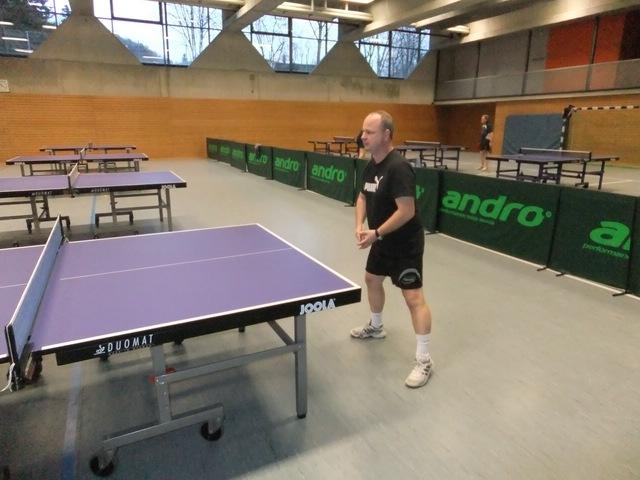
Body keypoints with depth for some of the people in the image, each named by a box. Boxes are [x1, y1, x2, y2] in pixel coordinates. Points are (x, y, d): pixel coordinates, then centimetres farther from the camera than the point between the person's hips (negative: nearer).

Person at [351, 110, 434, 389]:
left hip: (406, 244, -10)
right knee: (372, 279, 24)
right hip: (383, 241, 10)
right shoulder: (371, 166, 4)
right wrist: (359, 225, -5)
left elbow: (407, 211, -29)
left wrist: (376, 233, -25)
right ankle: (376, 327, 48)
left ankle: (424, 360, 2)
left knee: (413, 297, -8)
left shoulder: (398, 168, -25)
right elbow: (363, 197, 12)